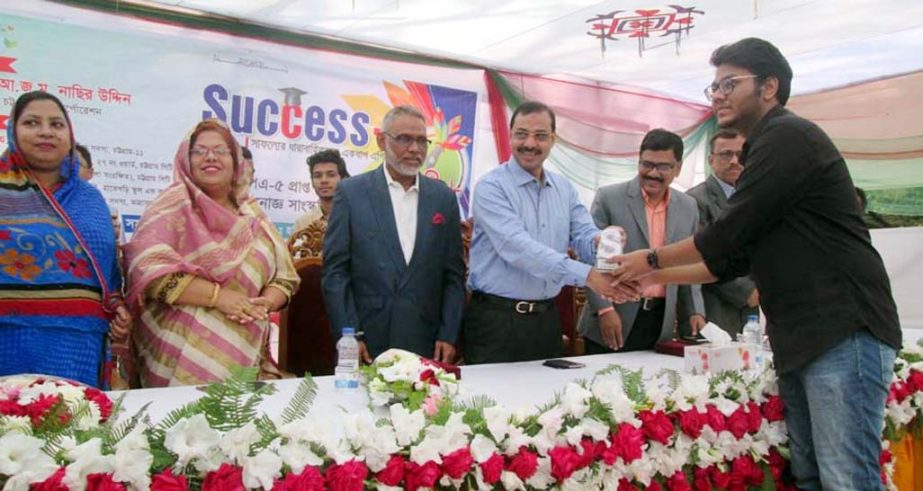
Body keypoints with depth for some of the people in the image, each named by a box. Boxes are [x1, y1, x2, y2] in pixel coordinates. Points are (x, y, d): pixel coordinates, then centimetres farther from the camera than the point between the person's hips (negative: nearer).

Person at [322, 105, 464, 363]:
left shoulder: (444, 197, 6)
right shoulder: (351, 192, 0)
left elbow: (454, 274, 7)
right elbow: (335, 271, -2)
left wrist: (448, 336, 0)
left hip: (427, 344, 2)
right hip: (367, 344, -2)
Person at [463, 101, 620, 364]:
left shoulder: (564, 189, 10)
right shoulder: (492, 187, -10)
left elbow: (584, 238, 2)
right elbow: (517, 247, -23)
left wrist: (601, 242, -24)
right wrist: (585, 275, -30)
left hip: (547, 318, 5)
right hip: (496, 319, -5)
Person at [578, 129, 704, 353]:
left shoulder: (688, 208, 9)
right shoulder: (609, 198, -5)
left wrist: (695, 311, 5)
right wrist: (604, 309, -14)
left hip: (660, 324, 4)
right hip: (611, 322, -4)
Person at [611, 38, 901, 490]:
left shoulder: (790, 137, -9)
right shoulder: (763, 153, 21)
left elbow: (728, 234, -12)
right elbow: (733, 259, 22)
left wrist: (651, 259, 1)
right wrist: (657, 278, 18)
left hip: (844, 332, -10)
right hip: (798, 339, 10)